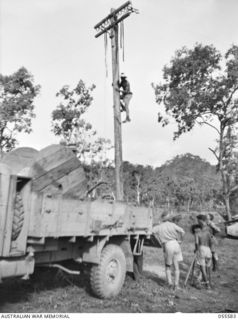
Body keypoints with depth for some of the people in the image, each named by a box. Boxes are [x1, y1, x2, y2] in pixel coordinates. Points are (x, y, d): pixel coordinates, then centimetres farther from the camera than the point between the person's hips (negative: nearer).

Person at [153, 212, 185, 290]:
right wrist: (179, 240, 6)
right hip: (175, 245, 1)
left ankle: (170, 283, 7)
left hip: (167, 246, -1)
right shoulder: (172, 225, 3)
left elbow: (153, 230, -11)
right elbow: (182, 231, -8)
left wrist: (160, 240, -2)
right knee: (176, 267, 13)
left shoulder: (160, 226, 5)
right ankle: (176, 284, 11)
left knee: (167, 266, 18)